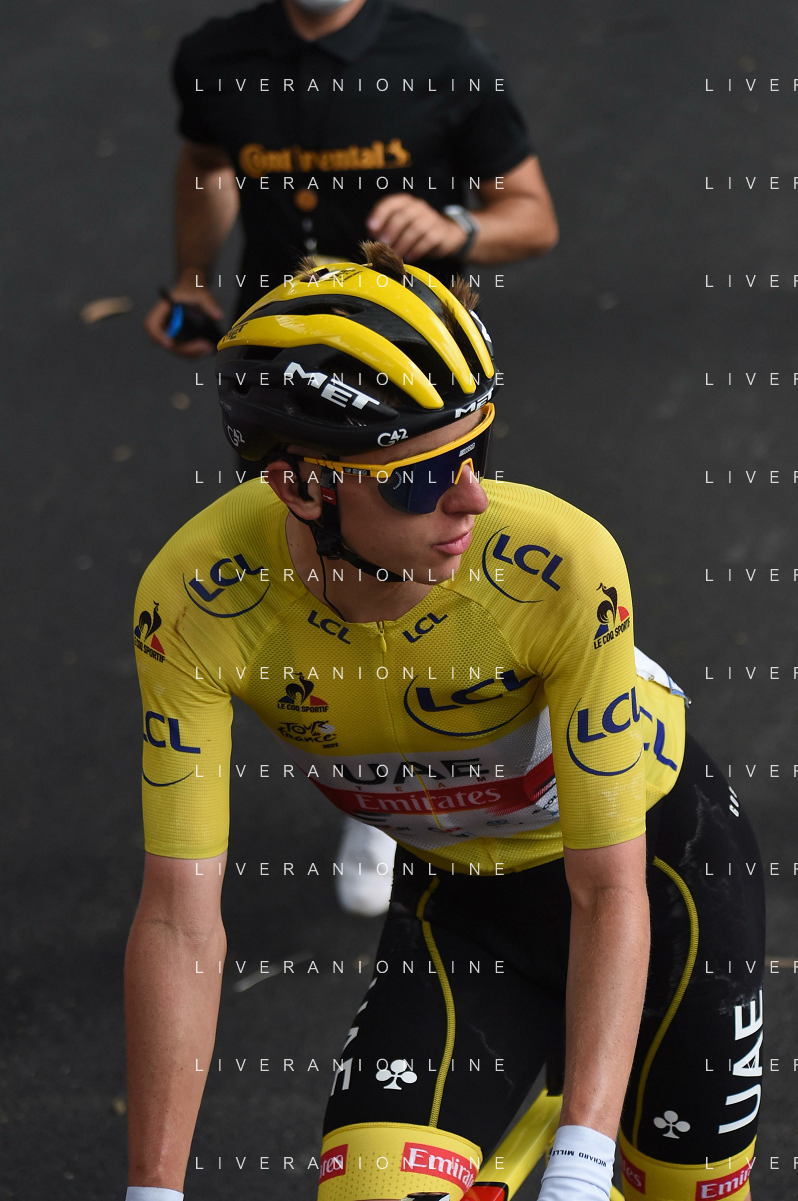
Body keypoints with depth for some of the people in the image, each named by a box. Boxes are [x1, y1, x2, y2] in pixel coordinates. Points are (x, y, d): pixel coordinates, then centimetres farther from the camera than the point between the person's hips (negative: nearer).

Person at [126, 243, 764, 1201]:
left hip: (654, 851, -1)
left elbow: (609, 891, -30)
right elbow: (181, 916, -26)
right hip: (457, 901, 1)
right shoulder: (193, 602, -30)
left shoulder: (563, 564, -35)